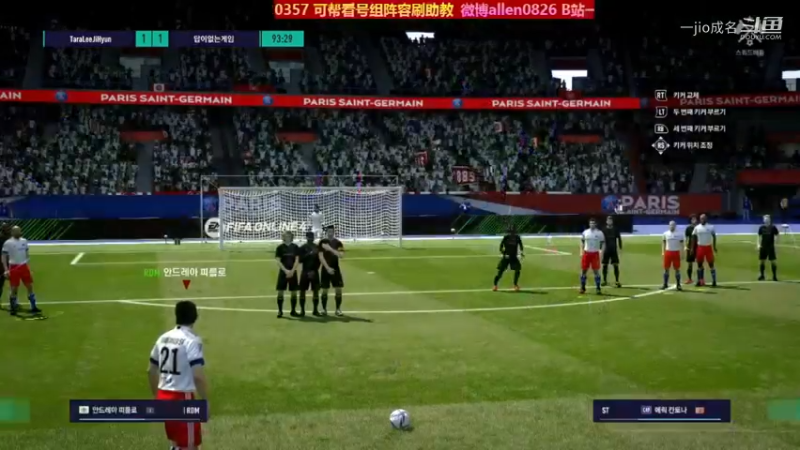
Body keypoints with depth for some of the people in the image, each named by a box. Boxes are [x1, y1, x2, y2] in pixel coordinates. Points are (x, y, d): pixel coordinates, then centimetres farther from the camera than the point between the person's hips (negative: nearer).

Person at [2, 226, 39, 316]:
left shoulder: (24, 241, 7)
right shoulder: (8, 243, -8)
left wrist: (29, 265, 13)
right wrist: (6, 269, -14)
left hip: (24, 266, 5)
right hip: (14, 267, -5)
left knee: (30, 286, 5)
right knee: (14, 289, -1)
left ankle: (33, 307, 14)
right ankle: (13, 308, 12)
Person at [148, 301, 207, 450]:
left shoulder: (163, 338, 10)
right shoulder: (192, 340, -13)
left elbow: (151, 371, 18)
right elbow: (198, 375, -22)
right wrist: (206, 402, -12)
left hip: (164, 396, 8)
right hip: (182, 398, -8)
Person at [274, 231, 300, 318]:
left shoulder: (295, 247, 4)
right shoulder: (280, 247, 0)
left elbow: (297, 260, -1)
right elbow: (278, 261, -5)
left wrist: (292, 271, -13)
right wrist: (286, 270, -16)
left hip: (293, 272, 1)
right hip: (283, 272, -1)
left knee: (294, 292, 3)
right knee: (280, 292, -4)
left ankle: (293, 311, 13)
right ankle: (280, 311, 3)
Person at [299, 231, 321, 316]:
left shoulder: (317, 248, 6)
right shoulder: (303, 248, -2)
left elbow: (319, 260, 5)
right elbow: (300, 260, -10)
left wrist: (314, 270, -6)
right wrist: (308, 254, -21)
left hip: (314, 272, 2)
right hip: (305, 272, -2)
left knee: (316, 291, 2)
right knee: (302, 291, -1)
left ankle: (315, 310, 10)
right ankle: (302, 310, 6)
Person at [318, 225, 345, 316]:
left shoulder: (338, 243, 2)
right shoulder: (322, 242, -2)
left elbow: (341, 255, -12)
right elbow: (321, 256, -8)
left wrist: (330, 249, -21)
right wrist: (328, 268, -17)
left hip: (335, 269, 1)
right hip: (325, 269, -1)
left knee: (338, 290, -3)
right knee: (324, 290, 1)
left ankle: (338, 309, 6)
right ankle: (324, 309, 10)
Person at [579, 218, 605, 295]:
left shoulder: (600, 233, -2)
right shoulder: (585, 232, 4)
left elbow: (602, 243, 5)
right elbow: (582, 242, 13)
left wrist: (601, 250, -7)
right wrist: (581, 252, 5)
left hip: (595, 254, -2)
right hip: (586, 253, 2)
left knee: (596, 271, -2)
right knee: (583, 271, 4)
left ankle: (598, 288, 4)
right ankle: (582, 288, 15)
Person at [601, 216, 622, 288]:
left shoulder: (616, 229, 0)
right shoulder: (604, 230, -2)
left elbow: (619, 239, 5)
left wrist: (620, 248, 1)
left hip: (614, 250, 0)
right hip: (606, 250, 0)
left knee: (616, 265, -3)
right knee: (605, 265, 5)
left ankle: (617, 281, 2)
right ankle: (605, 281, 17)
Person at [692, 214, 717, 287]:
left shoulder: (710, 227, -2)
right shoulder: (697, 228, 3)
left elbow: (714, 236, 2)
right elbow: (694, 237, 8)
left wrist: (714, 246, -4)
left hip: (708, 247, -2)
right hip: (700, 247, 2)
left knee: (711, 264, -1)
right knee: (699, 264, 6)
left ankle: (714, 281, 2)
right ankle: (700, 281, 14)